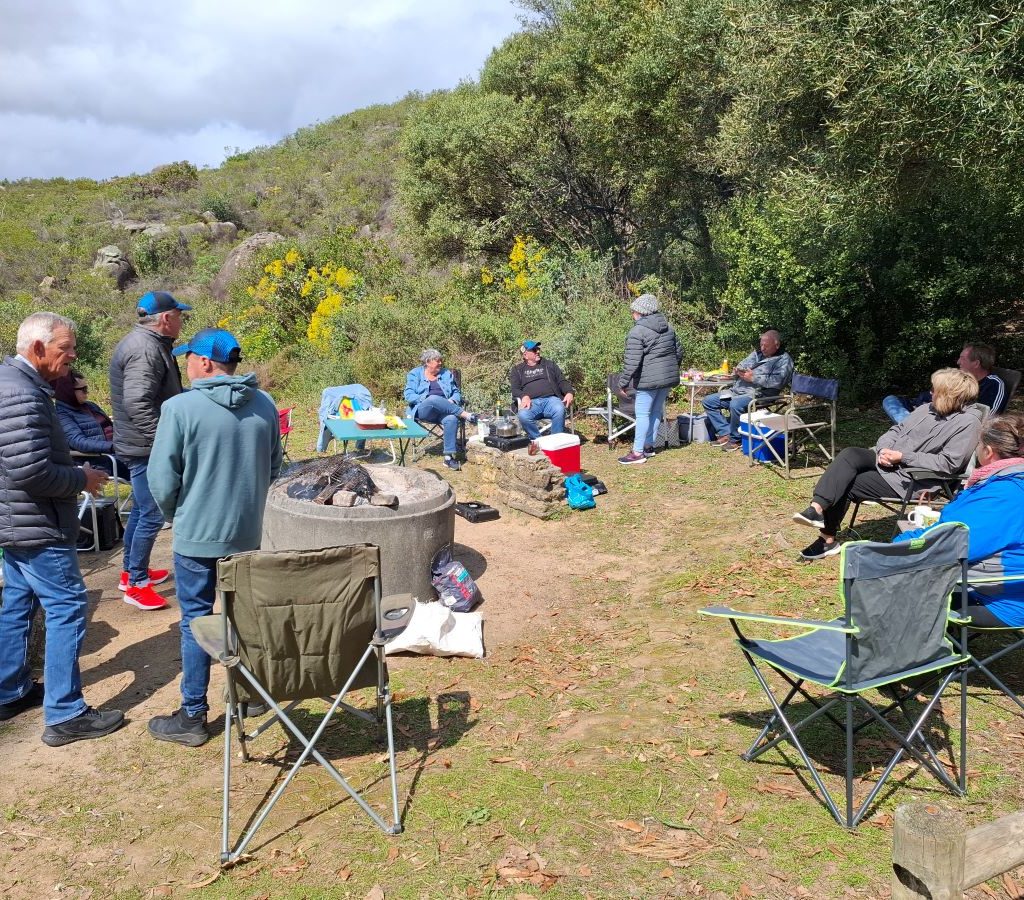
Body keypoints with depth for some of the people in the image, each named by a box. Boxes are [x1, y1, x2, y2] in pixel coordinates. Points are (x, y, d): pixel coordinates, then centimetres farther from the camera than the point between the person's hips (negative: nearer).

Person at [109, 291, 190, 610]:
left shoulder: (146, 342, 13)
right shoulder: (145, 349, -21)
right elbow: (138, 405, -29)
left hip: (143, 445, 11)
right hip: (146, 448, -11)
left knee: (141, 510, 21)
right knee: (152, 515, -3)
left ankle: (130, 571, 34)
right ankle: (136, 584, 7)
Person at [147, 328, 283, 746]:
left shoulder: (180, 408, -17)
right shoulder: (265, 405, -1)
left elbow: (162, 480, -12)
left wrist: (177, 515, 7)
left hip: (197, 536, -5)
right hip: (251, 532, 5)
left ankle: (193, 716, 16)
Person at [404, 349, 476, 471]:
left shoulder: (446, 374, 19)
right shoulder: (415, 374, 10)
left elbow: (457, 392, 18)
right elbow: (408, 395, -1)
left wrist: (452, 401, -6)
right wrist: (426, 399, -16)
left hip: (443, 412, 3)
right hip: (423, 411, -3)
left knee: (452, 419, -35)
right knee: (434, 399, -39)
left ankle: (449, 457, -34)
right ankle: (465, 415, -31)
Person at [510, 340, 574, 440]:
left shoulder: (549, 365, 25)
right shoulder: (517, 369, 21)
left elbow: (562, 381, 18)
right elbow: (515, 389, 8)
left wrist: (569, 392, -5)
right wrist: (524, 396, -15)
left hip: (551, 399, 1)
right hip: (531, 402, -1)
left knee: (560, 410, -36)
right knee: (523, 415, -37)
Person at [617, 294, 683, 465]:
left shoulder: (637, 332, -13)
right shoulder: (668, 327, 12)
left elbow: (632, 361, -18)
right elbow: (679, 351, 18)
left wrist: (623, 382, -12)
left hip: (649, 380, -8)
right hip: (668, 377, 8)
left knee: (642, 414, -3)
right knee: (656, 411, 16)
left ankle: (638, 452, -3)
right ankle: (649, 446, 23)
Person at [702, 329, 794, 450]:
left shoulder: (784, 359, -2)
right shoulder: (758, 353, 21)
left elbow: (778, 381, -17)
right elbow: (743, 364, 24)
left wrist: (753, 378, -17)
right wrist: (738, 370, -1)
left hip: (757, 394, -9)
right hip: (736, 391, 9)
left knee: (736, 404, -38)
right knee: (708, 401, 1)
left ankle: (734, 439, -17)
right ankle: (725, 434, -7)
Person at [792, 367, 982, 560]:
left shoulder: (968, 423, -11)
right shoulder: (928, 409, 14)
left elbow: (948, 463, -19)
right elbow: (897, 430, 16)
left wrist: (902, 457, -18)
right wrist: (884, 450, -7)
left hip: (908, 480, -7)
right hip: (887, 462, 7)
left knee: (847, 485, -17)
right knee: (850, 454, -20)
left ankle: (828, 540, -7)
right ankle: (817, 507, -27)